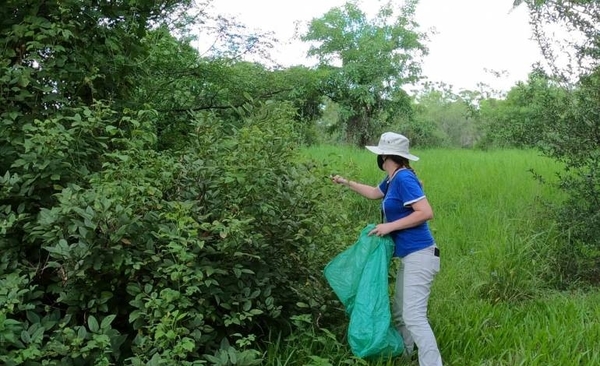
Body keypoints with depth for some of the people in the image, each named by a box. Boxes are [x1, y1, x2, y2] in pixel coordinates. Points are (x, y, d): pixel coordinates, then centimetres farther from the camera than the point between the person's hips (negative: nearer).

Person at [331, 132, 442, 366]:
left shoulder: (403, 178, -16)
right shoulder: (392, 179, 12)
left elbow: (426, 213, -23)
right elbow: (375, 193, 35)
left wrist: (390, 226, -19)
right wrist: (346, 183, 35)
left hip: (420, 256, -10)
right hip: (409, 257, 10)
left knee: (414, 317, -16)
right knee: (399, 314, 16)